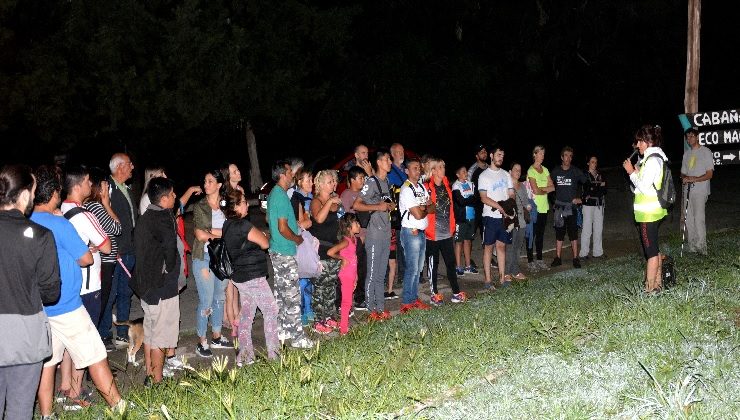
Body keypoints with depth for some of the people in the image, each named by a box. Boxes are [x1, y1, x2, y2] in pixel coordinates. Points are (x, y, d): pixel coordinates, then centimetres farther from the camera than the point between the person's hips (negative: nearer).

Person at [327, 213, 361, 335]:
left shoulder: (353, 239, 6)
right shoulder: (345, 241, -21)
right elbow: (330, 252, -32)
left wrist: (355, 275, 16)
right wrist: (342, 258, -16)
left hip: (352, 275, 9)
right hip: (346, 275, -9)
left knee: (348, 302, 18)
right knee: (347, 302, -2)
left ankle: (345, 325, 29)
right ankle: (343, 329, 6)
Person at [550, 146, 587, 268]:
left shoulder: (576, 171, -1)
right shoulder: (555, 171, 5)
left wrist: (580, 198, -1)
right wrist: (554, 200, 8)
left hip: (571, 206, -2)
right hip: (559, 207, 2)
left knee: (573, 233, -1)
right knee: (559, 233, 7)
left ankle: (575, 258, 4)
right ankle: (557, 258, 12)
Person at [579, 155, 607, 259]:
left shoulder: (600, 175, 16)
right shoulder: (585, 175, 0)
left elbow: (605, 191, 11)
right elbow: (587, 189, -12)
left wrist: (593, 189, -7)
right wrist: (600, 186, -4)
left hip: (599, 204, 5)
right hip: (588, 204, -5)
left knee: (598, 229, 3)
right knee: (587, 229, -8)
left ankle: (597, 252, 10)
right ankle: (584, 253, -4)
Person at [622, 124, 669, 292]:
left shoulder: (652, 160, -18)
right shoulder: (655, 158, 14)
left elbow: (644, 187, -20)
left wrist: (631, 172, -11)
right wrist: (636, 172, 5)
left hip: (648, 213, -10)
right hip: (652, 211, 10)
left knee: (651, 251, -5)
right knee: (654, 249, 16)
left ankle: (650, 289, 0)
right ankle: (657, 283, 24)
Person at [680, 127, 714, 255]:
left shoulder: (706, 152, -2)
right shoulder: (686, 153, 17)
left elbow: (709, 174, -7)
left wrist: (694, 179, -22)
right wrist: (684, 178, -5)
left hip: (700, 191, -6)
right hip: (688, 190, 6)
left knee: (698, 218, -13)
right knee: (688, 219, 5)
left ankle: (701, 248, -10)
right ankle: (692, 248, 12)